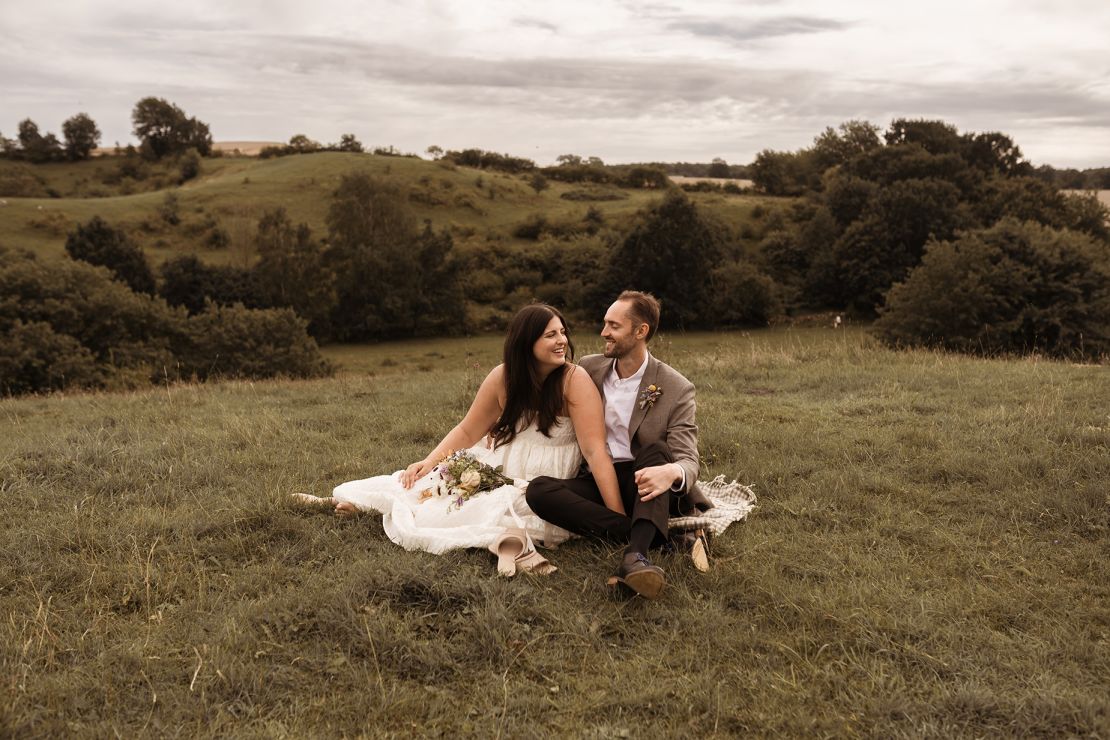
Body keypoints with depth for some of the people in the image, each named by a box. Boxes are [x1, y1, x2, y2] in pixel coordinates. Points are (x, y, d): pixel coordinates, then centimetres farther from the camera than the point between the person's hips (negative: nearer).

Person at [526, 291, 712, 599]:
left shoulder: (676, 389, -8)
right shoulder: (589, 368, 5)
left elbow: (688, 461, -14)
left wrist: (672, 473, -40)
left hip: (642, 484, -3)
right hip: (596, 481, 3)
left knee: (656, 450, -34)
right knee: (538, 489, -25)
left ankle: (636, 554, -50)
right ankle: (641, 534, -33)